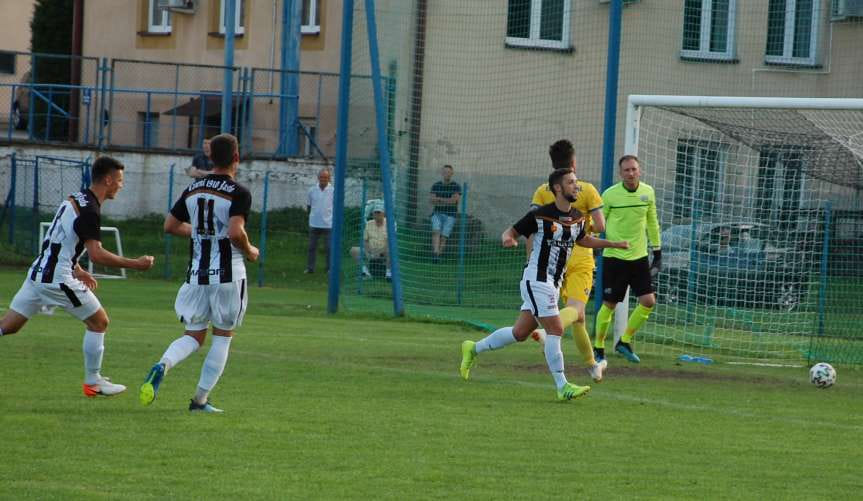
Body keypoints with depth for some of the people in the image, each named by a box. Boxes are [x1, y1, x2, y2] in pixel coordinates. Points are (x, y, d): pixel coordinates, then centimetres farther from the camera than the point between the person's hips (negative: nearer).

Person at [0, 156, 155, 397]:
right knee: (99, 322, 6)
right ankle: (92, 382, 12)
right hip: (58, 278, -9)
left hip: (38, 273, 9)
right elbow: (96, 254, -23)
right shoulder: (89, 210, -14)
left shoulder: (75, 199, 15)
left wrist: (77, 271, 27)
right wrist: (135, 264, -16)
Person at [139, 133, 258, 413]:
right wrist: (249, 251, -3)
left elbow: (170, 225, 13)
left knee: (193, 336, 12)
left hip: (196, 273, 5)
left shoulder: (193, 190, 8)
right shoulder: (239, 193, -10)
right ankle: (201, 399, 9)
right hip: (228, 274, -5)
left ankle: (163, 365, -20)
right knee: (223, 336, 11)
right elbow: (236, 232, -23)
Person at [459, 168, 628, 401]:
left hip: (553, 283, 8)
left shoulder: (577, 218, 7)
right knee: (555, 329, -13)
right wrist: (508, 239, -29)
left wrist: (613, 243, 21)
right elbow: (512, 231, -6)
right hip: (536, 279, -8)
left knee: (520, 332, 12)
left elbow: (583, 240, 27)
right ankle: (562, 386, -9)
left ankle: (474, 349, 30)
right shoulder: (540, 215, -14)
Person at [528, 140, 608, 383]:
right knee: (575, 309, -19)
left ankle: (592, 365, 24)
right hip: (580, 260, -4)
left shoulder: (542, 191, 3)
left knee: (577, 316, 15)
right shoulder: (587, 190, -4)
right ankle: (550, 331, -49)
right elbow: (600, 226, -8)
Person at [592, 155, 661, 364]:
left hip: (639, 257, 4)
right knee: (609, 304, -1)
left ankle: (625, 341, 10)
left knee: (648, 301, -6)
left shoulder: (648, 192, 2)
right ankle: (598, 347, 15)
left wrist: (657, 252, 14)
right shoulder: (610, 194, -9)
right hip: (614, 257, -4)